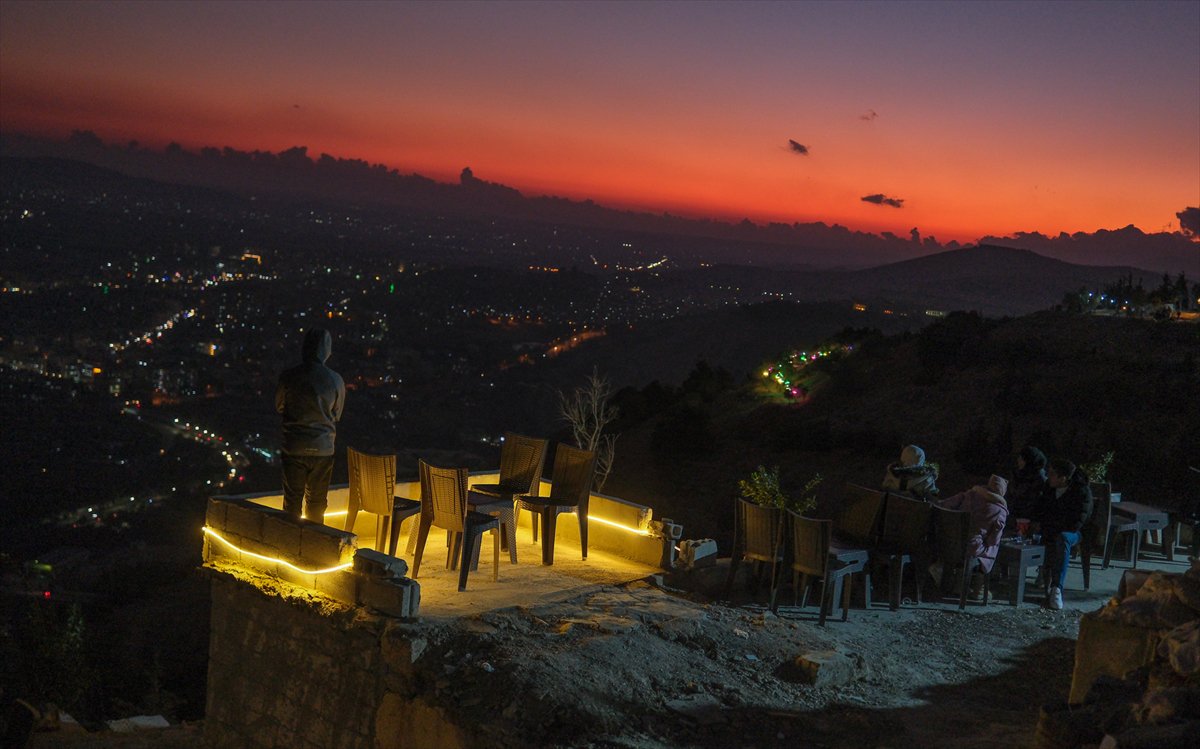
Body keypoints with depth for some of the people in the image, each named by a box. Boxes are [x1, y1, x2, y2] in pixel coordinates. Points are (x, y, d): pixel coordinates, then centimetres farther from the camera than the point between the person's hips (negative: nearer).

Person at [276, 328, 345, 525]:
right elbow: (336, 415, 4)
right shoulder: (336, 380, -9)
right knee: (317, 502, 14)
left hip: (294, 448, 0)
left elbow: (279, 407, 5)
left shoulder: (289, 377, -10)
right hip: (323, 449, 1)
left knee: (292, 501, 10)